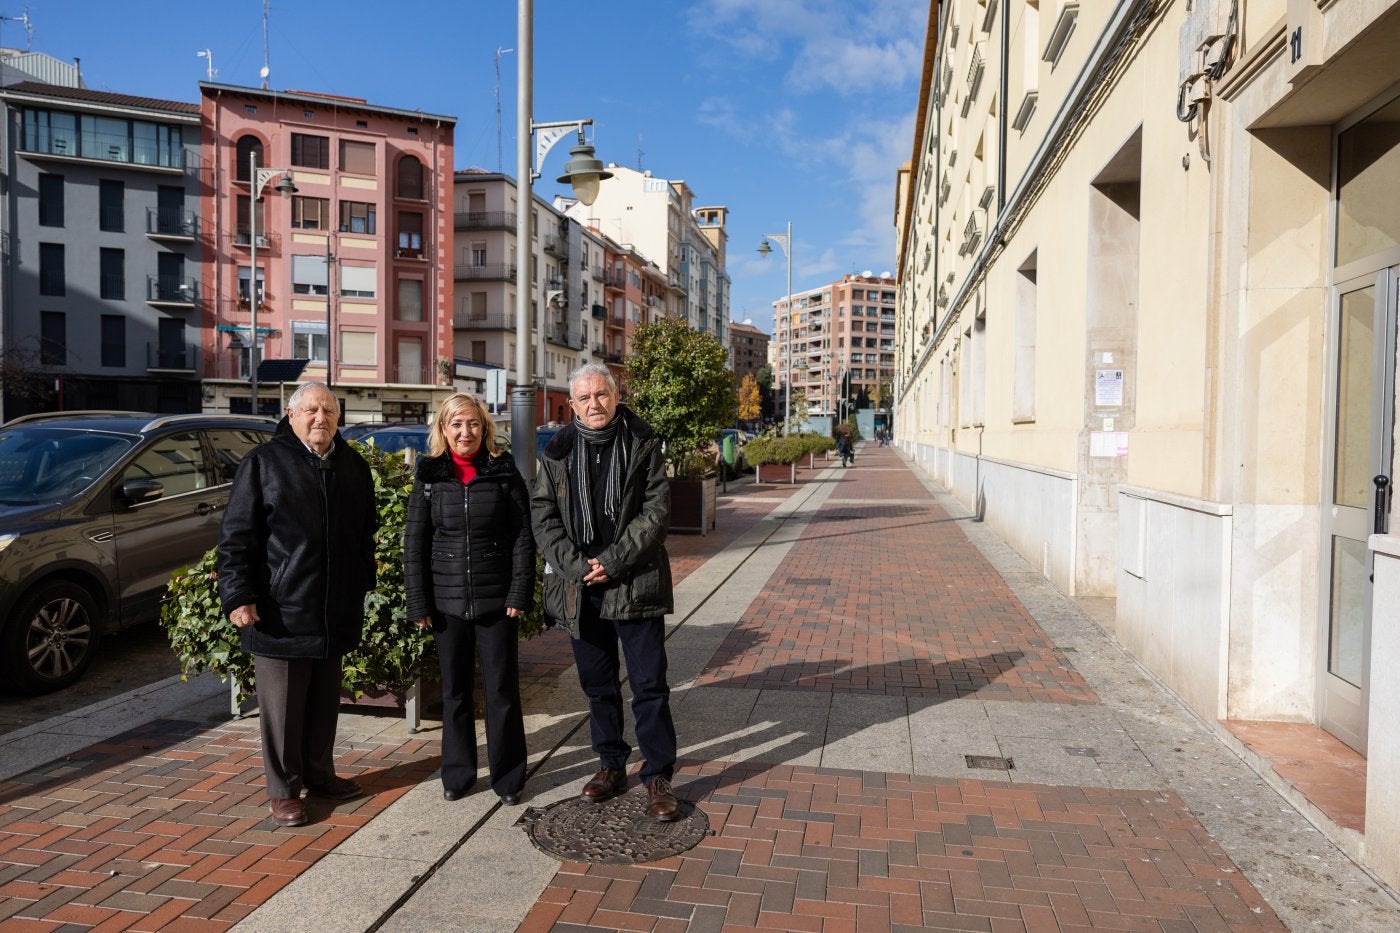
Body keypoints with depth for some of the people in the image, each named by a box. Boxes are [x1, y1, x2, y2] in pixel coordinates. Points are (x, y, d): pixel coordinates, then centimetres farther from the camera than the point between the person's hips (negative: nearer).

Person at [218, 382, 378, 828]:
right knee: (282, 704, 4)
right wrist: (238, 595, -12)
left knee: (325, 700, 15)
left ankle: (319, 774, 31)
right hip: (279, 611, -5)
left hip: (335, 611, 5)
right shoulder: (263, 462, -5)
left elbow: (366, 532, 19)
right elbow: (236, 536, -7)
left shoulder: (353, 466, 10)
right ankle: (283, 789, 18)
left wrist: (363, 585, 17)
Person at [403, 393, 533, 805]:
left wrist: (520, 594, -9)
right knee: (455, 690, 12)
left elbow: (522, 536, -3)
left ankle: (508, 775, 19)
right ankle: (457, 773, 26)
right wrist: (419, 603, -4)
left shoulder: (504, 471, -1)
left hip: (497, 600, -1)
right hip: (448, 600, 1)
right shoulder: (429, 474, 2)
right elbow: (415, 543, 1)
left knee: (502, 689, 6)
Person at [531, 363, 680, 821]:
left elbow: (656, 508, -8)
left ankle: (658, 776, 14)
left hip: (634, 582, -3)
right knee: (598, 685, 15)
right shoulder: (557, 452, 5)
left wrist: (613, 561, -14)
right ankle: (612, 766, 31)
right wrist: (577, 565, -11)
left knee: (650, 685, 1)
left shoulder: (642, 444, -2)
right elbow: (543, 514, 2)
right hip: (579, 586, 3)